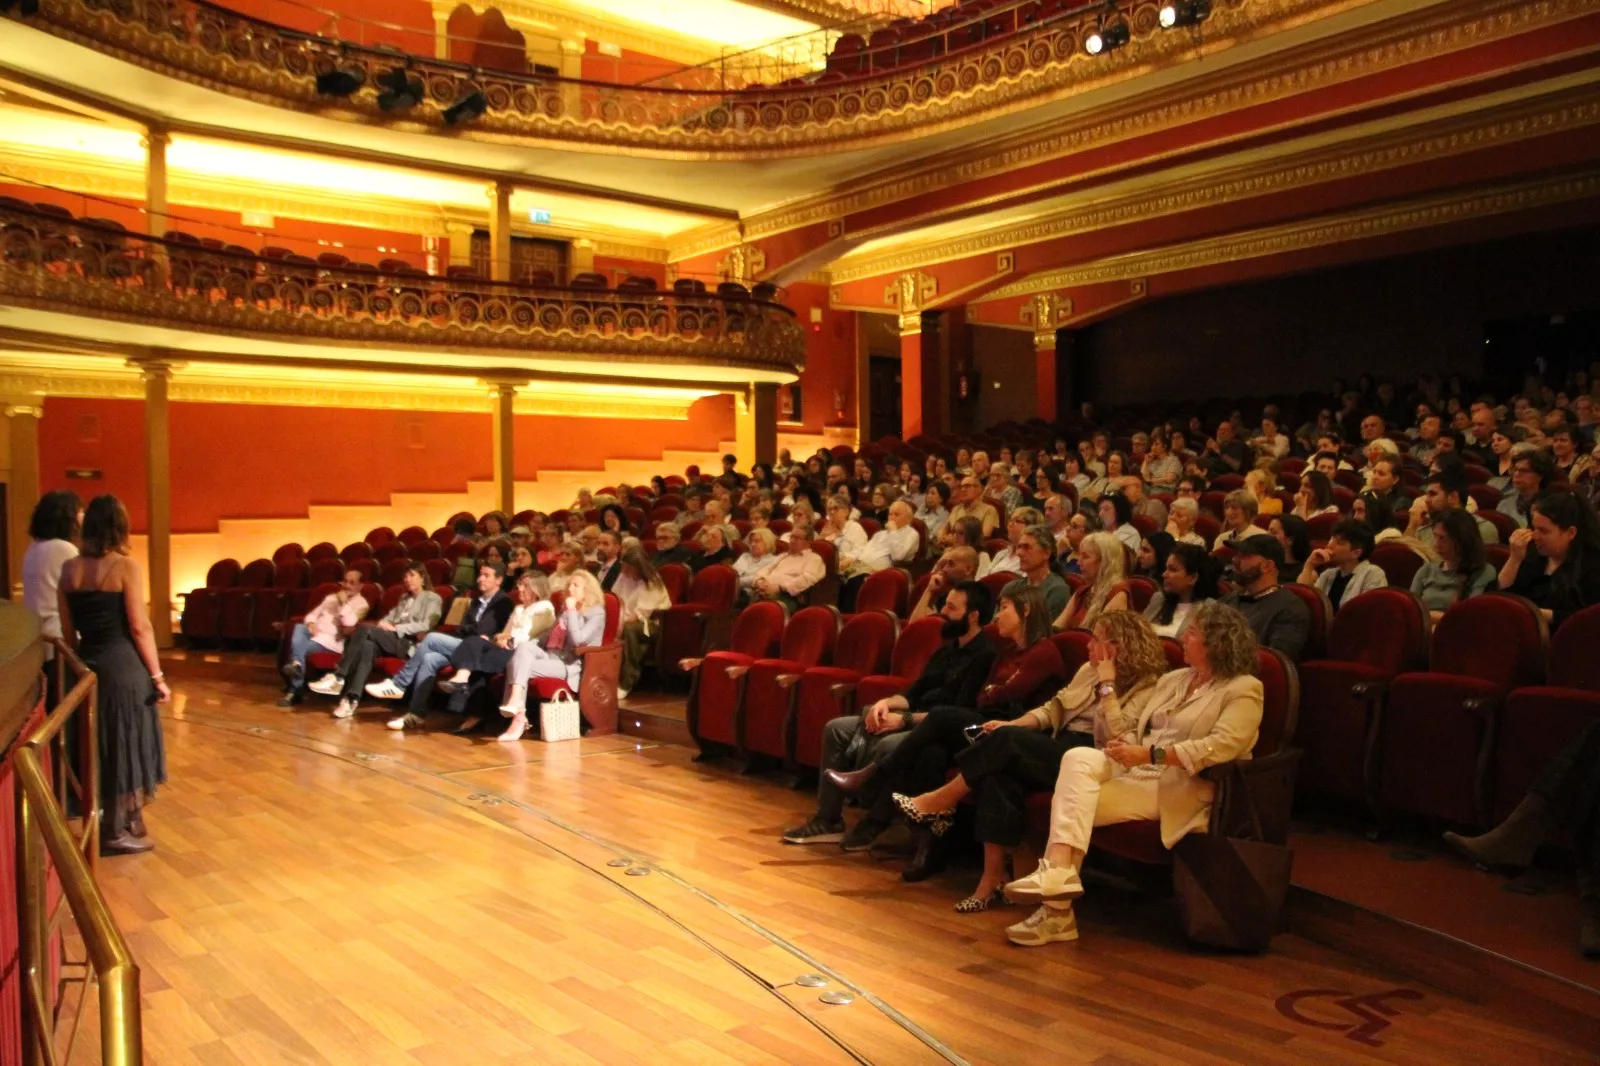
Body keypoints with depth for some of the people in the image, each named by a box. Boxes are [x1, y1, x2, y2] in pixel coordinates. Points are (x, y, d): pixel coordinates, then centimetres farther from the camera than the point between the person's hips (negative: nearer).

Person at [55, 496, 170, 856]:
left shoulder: (68, 569, 3)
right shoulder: (126, 567, -13)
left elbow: (67, 631, 8)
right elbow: (139, 628, -14)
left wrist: (81, 661, 21)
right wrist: (158, 676, -8)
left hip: (88, 664, 6)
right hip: (123, 665, -6)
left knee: (100, 744, 17)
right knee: (124, 743, 6)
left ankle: (117, 823, 27)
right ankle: (116, 831, 12)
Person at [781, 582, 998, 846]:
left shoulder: (985, 655, -13)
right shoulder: (947, 649, 18)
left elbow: (961, 714, -21)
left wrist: (905, 719, -20)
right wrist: (887, 703, -4)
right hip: (916, 719, 10)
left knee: (886, 745, -36)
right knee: (836, 729, 0)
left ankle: (875, 823, -13)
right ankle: (828, 819, -2)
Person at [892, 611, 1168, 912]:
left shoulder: (1146, 688, -5)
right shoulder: (1088, 670, 18)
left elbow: (1108, 740, -18)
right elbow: (1053, 708, 17)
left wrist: (1107, 685, -17)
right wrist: (1011, 725, 1)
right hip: (1057, 749, 7)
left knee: (1006, 741, -26)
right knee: (1001, 771, -26)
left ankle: (943, 800, -7)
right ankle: (993, 878, -23)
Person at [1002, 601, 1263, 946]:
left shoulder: (1244, 689, -2)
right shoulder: (1172, 680, 21)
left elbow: (1222, 746, -18)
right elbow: (1135, 732, 19)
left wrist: (1150, 754, -22)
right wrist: (1125, 743, -6)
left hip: (1180, 789, -7)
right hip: (1136, 773, 7)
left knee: (1072, 802, -24)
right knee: (1079, 758, -25)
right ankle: (1056, 872, -29)